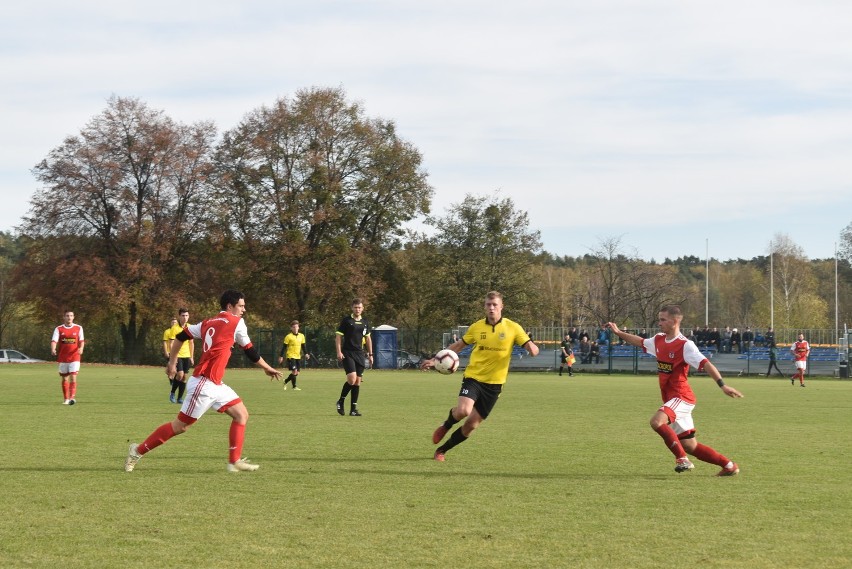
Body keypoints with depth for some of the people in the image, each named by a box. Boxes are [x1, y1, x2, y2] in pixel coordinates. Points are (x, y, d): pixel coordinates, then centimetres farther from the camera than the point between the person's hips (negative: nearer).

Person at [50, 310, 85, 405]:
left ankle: (72, 397, -21)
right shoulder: (58, 329, 3)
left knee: (73, 377, -14)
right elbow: (54, 340, -8)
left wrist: (81, 348, -22)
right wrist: (53, 349, -28)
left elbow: (82, 340, 0)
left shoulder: (78, 328, 5)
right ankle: (66, 399, 19)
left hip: (74, 357, -1)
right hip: (62, 357, 1)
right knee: (64, 379, 8)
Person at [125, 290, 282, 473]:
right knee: (180, 426, -2)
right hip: (204, 384, -9)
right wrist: (268, 368, 17)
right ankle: (138, 450, 6)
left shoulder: (208, 323, 13)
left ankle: (235, 461, 6)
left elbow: (181, 336, 14)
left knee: (241, 415, 8)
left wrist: (172, 363, 22)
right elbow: (250, 351, 3)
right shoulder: (237, 323, -7)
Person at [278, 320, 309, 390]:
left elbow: (303, 346, 17)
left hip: (298, 357, 6)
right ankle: (294, 386, -6)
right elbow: (284, 347, -5)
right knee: (294, 371, -16)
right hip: (291, 356, -6)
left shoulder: (301, 336, 9)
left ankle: (285, 382, 26)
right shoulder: (288, 337, -7)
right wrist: (281, 356, -8)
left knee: (297, 373, 5)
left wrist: (306, 354, 4)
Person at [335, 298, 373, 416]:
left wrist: (370, 354, 18)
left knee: (358, 382, 2)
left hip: (360, 354, 5)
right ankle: (341, 401, 4)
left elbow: (368, 338, 22)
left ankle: (353, 409, 7)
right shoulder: (346, 320, -3)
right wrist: (339, 352, -13)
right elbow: (338, 336, -4)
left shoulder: (365, 322, 12)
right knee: (352, 379, -18)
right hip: (347, 354, -5)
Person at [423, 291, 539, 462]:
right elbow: (459, 345, 15)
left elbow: (532, 349, -6)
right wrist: (436, 360, 9)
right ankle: (445, 426, 8)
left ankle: (442, 450, 23)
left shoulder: (512, 328, -3)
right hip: (473, 377, 0)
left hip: (494, 384, 0)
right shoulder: (477, 327, 2)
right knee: (463, 410, -27)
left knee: (471, 425, 3)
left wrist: (532, 348, -32)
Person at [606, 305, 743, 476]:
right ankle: (729, 465, 19)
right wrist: (618, 332, 28)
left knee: (656, 421, -31)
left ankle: (682, 459, -21)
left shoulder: (685, 345, -14)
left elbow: (705, 364, -23)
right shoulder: (659, 340, 10)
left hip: (681, 397, -8)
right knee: (690, 446, 8)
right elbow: (640, 342, 30)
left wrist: (722, 385, -33)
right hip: (670, 398, 8)